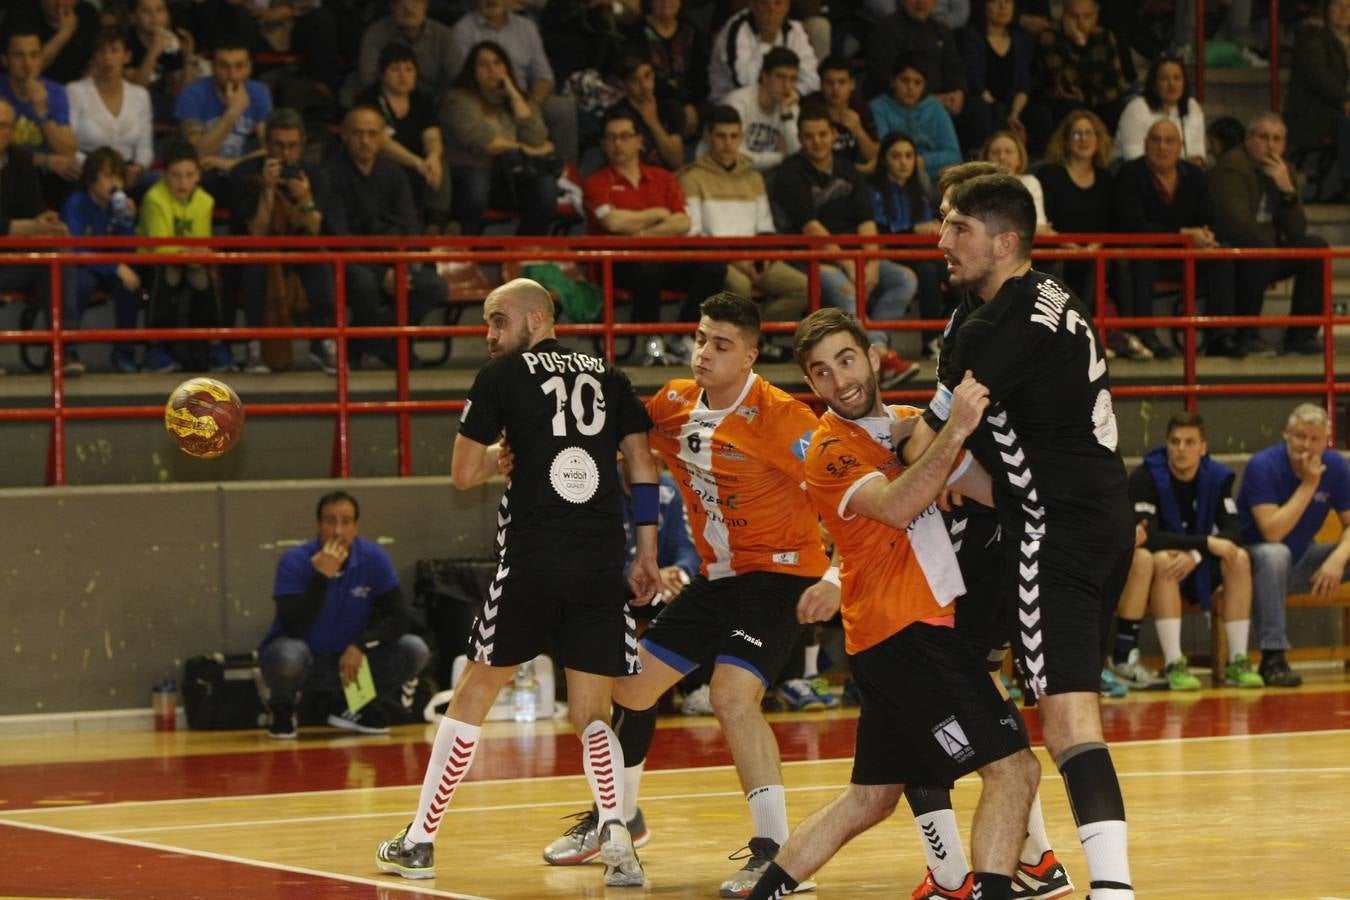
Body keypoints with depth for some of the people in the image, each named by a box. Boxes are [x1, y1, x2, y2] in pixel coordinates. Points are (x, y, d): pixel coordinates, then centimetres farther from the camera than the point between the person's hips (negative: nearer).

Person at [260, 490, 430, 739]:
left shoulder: (374, 558, -9)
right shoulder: (295, 561, -19)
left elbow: (400, 618, -9)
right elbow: (293, 628, -30)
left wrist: (361, 645, -24)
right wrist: (321, 577, -37)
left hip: (349, 660, 4)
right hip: (305, 662, -4)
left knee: (414, 650, -17)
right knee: (288, 655, -39)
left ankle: (348, 706, 7)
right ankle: (282, 710, -2)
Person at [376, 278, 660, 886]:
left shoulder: (502, 376, 4)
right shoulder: (607, 376, 15)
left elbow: (463, 475, 4)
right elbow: (643, 463, 10)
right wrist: (646, 553, 12)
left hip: (534, 557, -3)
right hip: (602, 564, 3)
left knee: (474, 694, 10)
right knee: (590, 715, 10)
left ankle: (419, 841, 15)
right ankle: (617, 837, -12)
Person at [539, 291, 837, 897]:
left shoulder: (778, 416, -21)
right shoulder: (673, 404, 0)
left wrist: (835, 578, -33)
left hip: (778, 573, -8)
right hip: (717, 576, 8)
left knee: (732, 697, -25)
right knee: (633, 683, 12)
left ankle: (776, 848, -19)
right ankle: (619, 814, 35)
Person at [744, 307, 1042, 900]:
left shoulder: (907, 423, 17)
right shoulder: (832, 450, -8)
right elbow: (896, 506, -27)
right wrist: (955, 431, -34)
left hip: (896, 639, 9)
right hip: (906, 633, -9)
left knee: (869, 801, 14)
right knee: (1012, 768, -16)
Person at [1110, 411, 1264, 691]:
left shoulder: (1217, 476, -4)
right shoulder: (1145, 478, -18)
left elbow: (1233, 531, -14)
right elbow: (1146, 536, -29)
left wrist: (1195, 556, -32)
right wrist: (1207, 543, -33)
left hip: (1199, 573, 4)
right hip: (1154, 572, -4)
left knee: (1240, 559, -21)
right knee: (1164, 560, -36)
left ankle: (1238, 662, -22)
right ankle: (1174, 665, -38)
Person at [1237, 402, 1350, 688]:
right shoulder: (1263, 466, -20)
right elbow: (1272, 531, -28)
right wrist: (1308, 485, -28)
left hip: (1302, 562, 5)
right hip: (1254, 557, -5)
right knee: (1275, 554, -39)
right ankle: (1272, 658, -36)